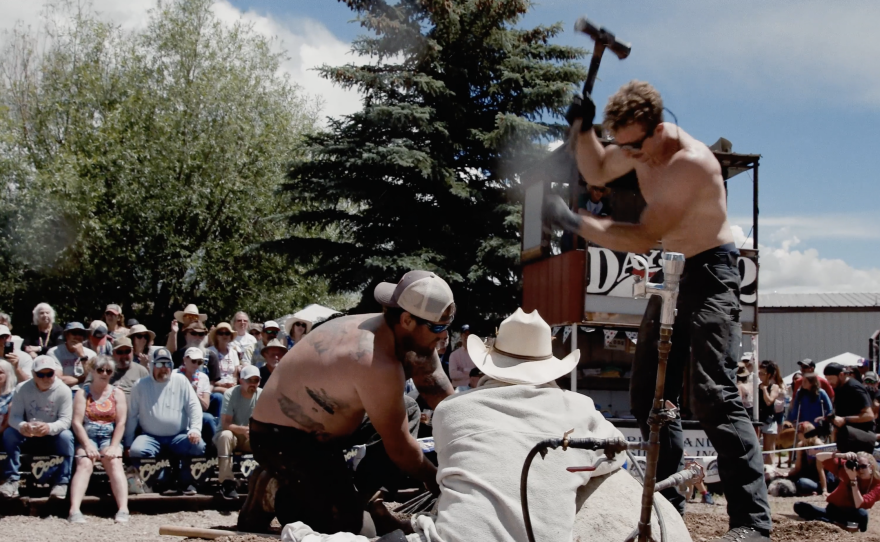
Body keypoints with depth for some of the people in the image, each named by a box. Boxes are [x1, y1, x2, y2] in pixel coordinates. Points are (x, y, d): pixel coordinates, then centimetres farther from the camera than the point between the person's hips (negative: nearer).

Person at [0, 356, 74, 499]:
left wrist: (49, 428, -45)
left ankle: (61, 482, -24)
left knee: (66, 436, -33)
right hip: (28, 436, 2)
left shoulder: (63, 390, -15)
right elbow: (14, 416, -16)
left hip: (53, 437, -2)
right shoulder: (23, 389, -10)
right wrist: (22, 426, -42)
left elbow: (65, 420, -22)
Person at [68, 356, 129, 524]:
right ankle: (74, 510, -42)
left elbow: (121, 423, 2)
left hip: (110, 438, 1)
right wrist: (87, 445, -16)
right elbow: (77, 422, -2)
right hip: (87, 438, -1)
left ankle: (123, 510, -39)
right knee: (84, 464, -28)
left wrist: (114, 446, -13)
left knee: (115, 463, -27)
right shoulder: (83, 393, 8)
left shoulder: (117, 394, 12)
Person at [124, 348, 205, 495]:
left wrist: (195, 429, -14)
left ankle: (185, 481, -5)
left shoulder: (181, 381, 8)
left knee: (198, 446, -28)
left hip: (179, 436, 0)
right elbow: (132, 415, 7)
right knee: (136, 451, -31)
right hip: (151, 437, 0)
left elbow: (194, 406, 3)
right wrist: (128, 443, 2)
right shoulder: (141, 385, 8)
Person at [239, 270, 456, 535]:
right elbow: (399, 448, -22)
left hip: (320, 422, 10)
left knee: (408, 411, 10)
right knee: (346, 523, -15)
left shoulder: (410, 338, -5)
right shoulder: (378, 364, -32)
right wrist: (439, 484, -8)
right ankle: (275, 495, 6)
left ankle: (349, 497, 5)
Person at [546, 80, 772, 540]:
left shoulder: (691, 163, -26)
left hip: (708, 273, -9)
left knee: (712, 396, -21)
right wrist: (582, 129, 1)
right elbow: (596, 173, 19)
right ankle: (667, 503, 20)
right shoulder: (640, 147, 1)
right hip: (671, 276, 9)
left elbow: (644, 238, -29)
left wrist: (575, 222, -29)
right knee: (649, 398, 10)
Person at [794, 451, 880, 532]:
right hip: (834, 509, 3)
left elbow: (859, 505, -29)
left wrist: (853, 479, -31)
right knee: (799, 506, -16)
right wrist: (842, 455, -28)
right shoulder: (847, 468, -8)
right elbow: (819, 457, -12)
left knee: (862, 514, -40)